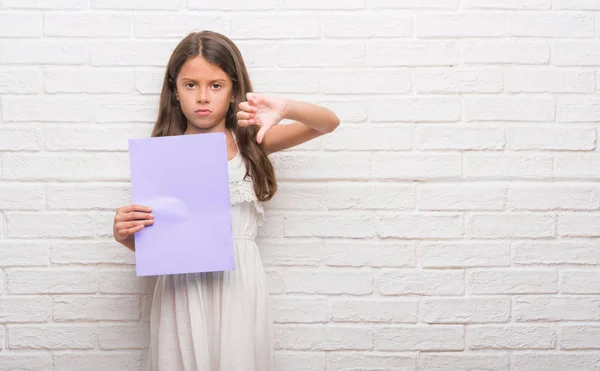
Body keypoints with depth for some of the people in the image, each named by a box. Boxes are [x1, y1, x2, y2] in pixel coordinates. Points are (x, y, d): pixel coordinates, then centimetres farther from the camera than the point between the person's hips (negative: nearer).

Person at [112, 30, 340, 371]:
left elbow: (329, 123, -5)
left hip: (237, 282, 0)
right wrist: (124, 233, -16)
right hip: (181, 286, 0)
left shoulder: (249, 141, 2)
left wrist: (285, 108, -23)